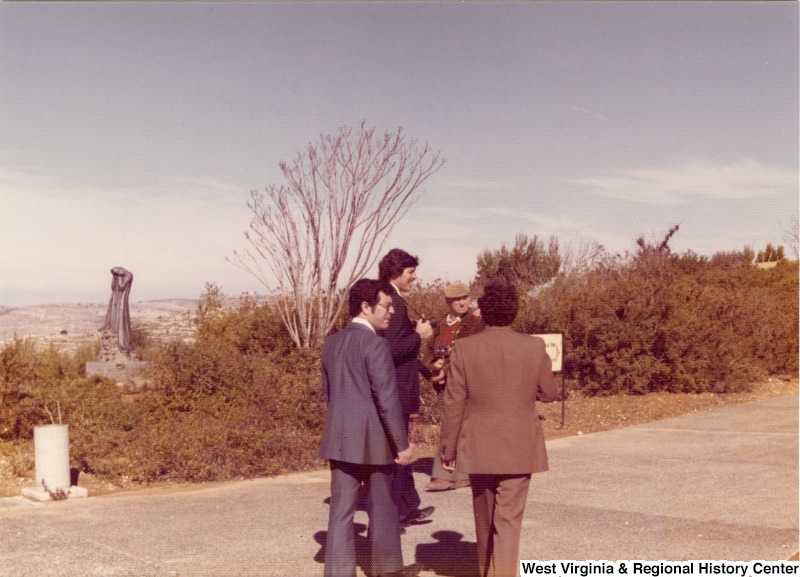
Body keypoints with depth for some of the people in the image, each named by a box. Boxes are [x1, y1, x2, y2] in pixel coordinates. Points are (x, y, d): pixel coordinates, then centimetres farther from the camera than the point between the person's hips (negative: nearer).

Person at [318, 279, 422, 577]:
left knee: (341, 509, 6)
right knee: (382, 506, 12)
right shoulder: (374, 343, -16)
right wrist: (402, 443, -12)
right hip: (373, 439, -6)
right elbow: (387, 398, -19)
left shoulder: (331, 342, 8)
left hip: (340, 439, 6)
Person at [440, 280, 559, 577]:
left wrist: (448, 449, 1)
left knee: (485, 517, 19)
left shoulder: (464, 348, -9)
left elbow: (454, 404, -8)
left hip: (479, 449, 1)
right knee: (508, 520, 1)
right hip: (520, 449, -1)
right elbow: (549, 393, 2)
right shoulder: (534, 346, -8)